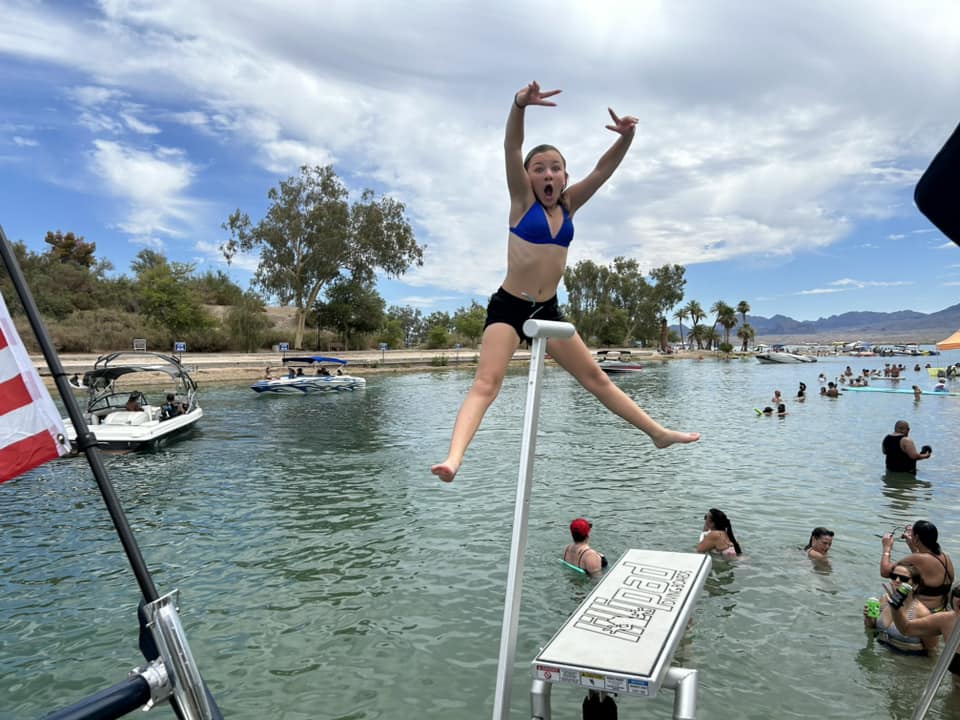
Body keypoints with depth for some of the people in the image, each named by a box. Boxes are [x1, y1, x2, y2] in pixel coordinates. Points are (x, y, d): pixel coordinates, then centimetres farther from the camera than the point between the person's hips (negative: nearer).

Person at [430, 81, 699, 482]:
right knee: (486, 383, -22)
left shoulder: (569, 205, 10)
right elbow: (511, 149, -19)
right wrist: (520, 105, -35)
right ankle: (454, 457, -35)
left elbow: (604, 168, 4)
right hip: (508, 306, -5)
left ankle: (658, 433, 23)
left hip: (547, 310, 5)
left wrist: (626, 137, -15)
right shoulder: (523, 200, -3)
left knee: (596, 378, 13)